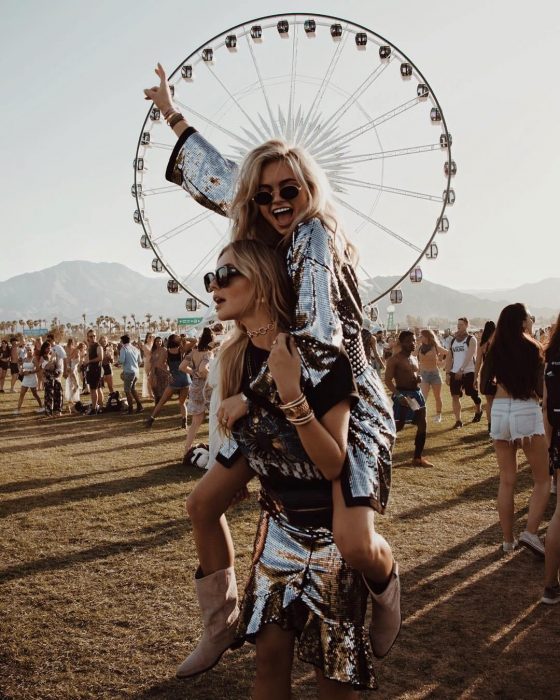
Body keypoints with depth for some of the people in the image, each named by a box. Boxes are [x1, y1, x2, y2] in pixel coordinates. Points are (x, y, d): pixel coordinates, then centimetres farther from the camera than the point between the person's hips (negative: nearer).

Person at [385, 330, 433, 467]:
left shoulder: (415, 359, 15)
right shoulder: (395, 360, -10)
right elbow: (388, 380, -15)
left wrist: (419, 379, 3)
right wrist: (399, 395, -26)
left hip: (416, 393, 8)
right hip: (403, 394, -8)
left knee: (422, 425, 6)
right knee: (398, 425, -9)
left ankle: (418, 458, 15)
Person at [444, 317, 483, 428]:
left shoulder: (471, 339, -5)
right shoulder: (453, 340, 12)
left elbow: (469, 356, -16)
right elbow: (449, 357, 13)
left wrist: (461, 369, -26)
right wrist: (447, 373, 5)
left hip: (469, 372, -5)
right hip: (455, 372, 5)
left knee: (473, 394, 9)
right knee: (455, 396, -3)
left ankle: (478, 411, 37)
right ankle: (458, 421, 0)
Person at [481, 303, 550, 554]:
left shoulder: (495, 349, 5)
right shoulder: (532, 347, -8)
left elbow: (485, 383, 12)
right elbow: (540, 387, -6)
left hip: (499, 411, 4)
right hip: (526, 411, -4)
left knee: (506, 480, 12)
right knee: (542, 479, 7)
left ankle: (508, 539, 15)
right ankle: (530, 532, -9)